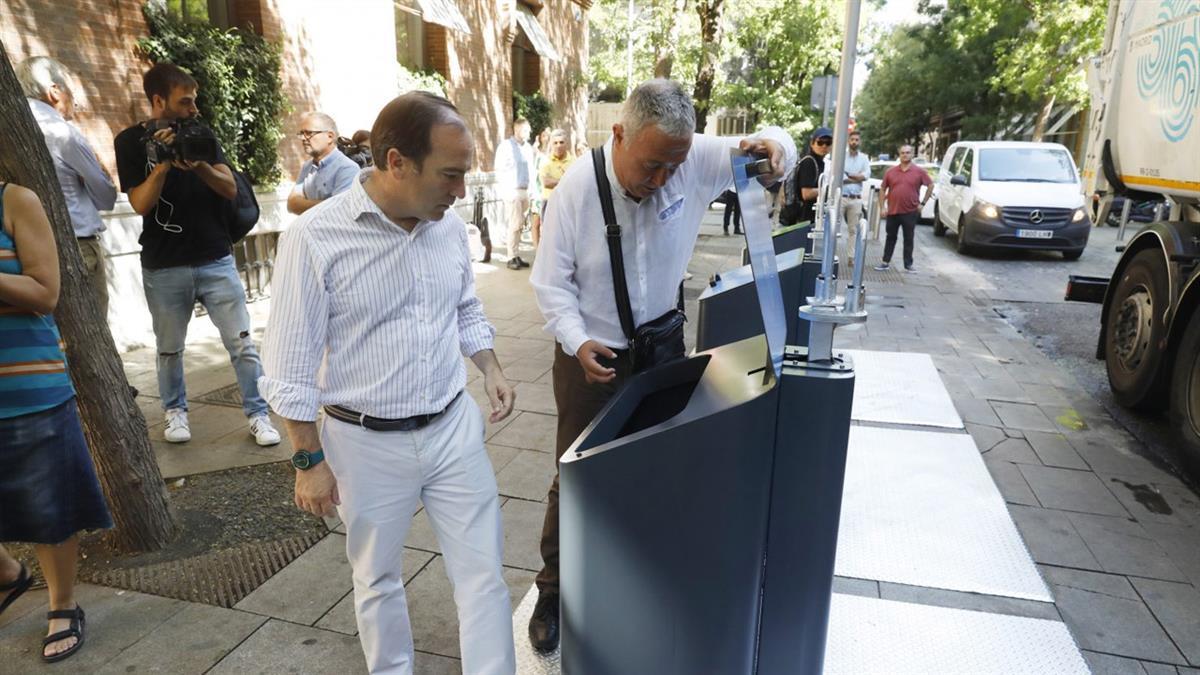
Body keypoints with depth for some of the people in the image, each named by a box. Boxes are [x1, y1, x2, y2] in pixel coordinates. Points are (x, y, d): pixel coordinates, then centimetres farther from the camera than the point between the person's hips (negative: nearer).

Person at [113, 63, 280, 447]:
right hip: (164, 267, -1)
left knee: (242, 343, -2)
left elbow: (230, 189, -3)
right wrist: (164, 162, -22)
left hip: (216, 260, 1)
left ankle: (257, 413, 7)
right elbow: (141, 203, -10)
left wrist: (199, 165, -21)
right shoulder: (131, 141, -1)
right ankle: (175, 411, 32)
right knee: (169, 348, 13)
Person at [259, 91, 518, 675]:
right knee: (378, 579, 20)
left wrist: (491, 370, -1)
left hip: (454, 428, 4)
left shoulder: (450, 226, -2)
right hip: (368, 444, -3)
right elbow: (291, 366, -11)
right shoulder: (315, 238, -17)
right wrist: (309, 461, -8)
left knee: (482, 573, 9)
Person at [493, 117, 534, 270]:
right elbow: (499, 169, -6)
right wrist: (504, 190, -8)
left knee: (520, 225, 7)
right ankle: (512, 258, -3)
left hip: (525, 190, 6)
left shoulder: (528, 147, 13)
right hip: (512, 190, -6)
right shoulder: (505, 145, -6)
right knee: (515, 225, -8)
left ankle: (516, 256, 13)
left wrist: (531, 189, 12)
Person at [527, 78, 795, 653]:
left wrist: (773, 144, -26)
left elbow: (765, 147, -1)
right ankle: (552, 594, 31)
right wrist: (577, 342, -27)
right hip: (592, 357, -2)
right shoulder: (576, 188, -18)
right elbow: (551, 281, -12)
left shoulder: (694, 160, -13)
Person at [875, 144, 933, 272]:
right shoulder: (891, 171, 4)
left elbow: (930, 185, 6)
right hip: (892, 211, 2)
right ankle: (885, 262, 18)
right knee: (891, 237, 10)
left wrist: (923, 202, 0)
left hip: (910, 212, -2)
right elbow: (883, 188, 8)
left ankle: (908, 264, 11)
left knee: (908, 239, 5)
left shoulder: (919, 171, 0)